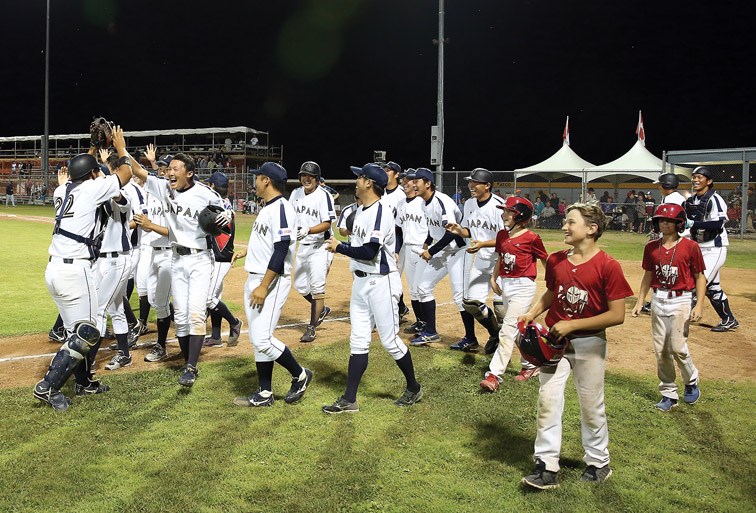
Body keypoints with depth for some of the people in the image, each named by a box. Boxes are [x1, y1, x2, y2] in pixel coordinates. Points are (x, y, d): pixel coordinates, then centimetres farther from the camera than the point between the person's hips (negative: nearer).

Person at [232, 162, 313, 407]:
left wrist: (264, 287, -25)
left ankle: (299, 375, 10)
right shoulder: (267, 208, 14)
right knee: (257, 339, 11)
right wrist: (246, 251, 23)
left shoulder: (281, 208, -17)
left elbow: (281, 250, -24)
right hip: (254, 278, 10)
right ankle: (264, 394, 19)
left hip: (272, 282, -10)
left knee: (262, 339, -11)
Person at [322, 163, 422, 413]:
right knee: (358, 341, 9)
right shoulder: (361, 210, 12)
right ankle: (349, 400, 13)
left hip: (381, 282, -9)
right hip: (360, 282, 9)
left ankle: (413, 388, 23)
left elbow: (369, 252, -25)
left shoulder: (380, 212, -18)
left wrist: (339, 247, -14)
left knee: (390, 340, 1)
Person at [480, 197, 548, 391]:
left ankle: (495, 374, -10)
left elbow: (545, 260, -3)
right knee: (521, 328, 18)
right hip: (505, 285, 7)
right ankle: (531, 366, 33)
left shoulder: (531, 238, -12)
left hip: (523, 286, -7)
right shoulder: (502, 235, 6)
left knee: (508, 329, -11)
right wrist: (494, 278, 7)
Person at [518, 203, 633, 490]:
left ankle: (598, 463, 32)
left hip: (589, 344, -4)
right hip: (554, 340, 4)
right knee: (547, 401, 2)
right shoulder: (556, 261, 1)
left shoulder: (607, 266, -16)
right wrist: (532, 313, -1)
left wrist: (572, 325, -19)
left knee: (592, 406, 11)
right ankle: (547, 468, 10)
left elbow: (617, 315, -17)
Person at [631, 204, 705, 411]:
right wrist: (639, 302, 9)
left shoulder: (690, 247, -6)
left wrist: (699, 305, -9)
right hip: (658, 300, 4)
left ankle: (691, 381, 22)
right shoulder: (651, 247, 5)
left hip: (680, 302, -4)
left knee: (678, 347, -7)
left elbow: (700, 277, -2)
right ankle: (669, 394, 17)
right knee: (660, 350, 6)